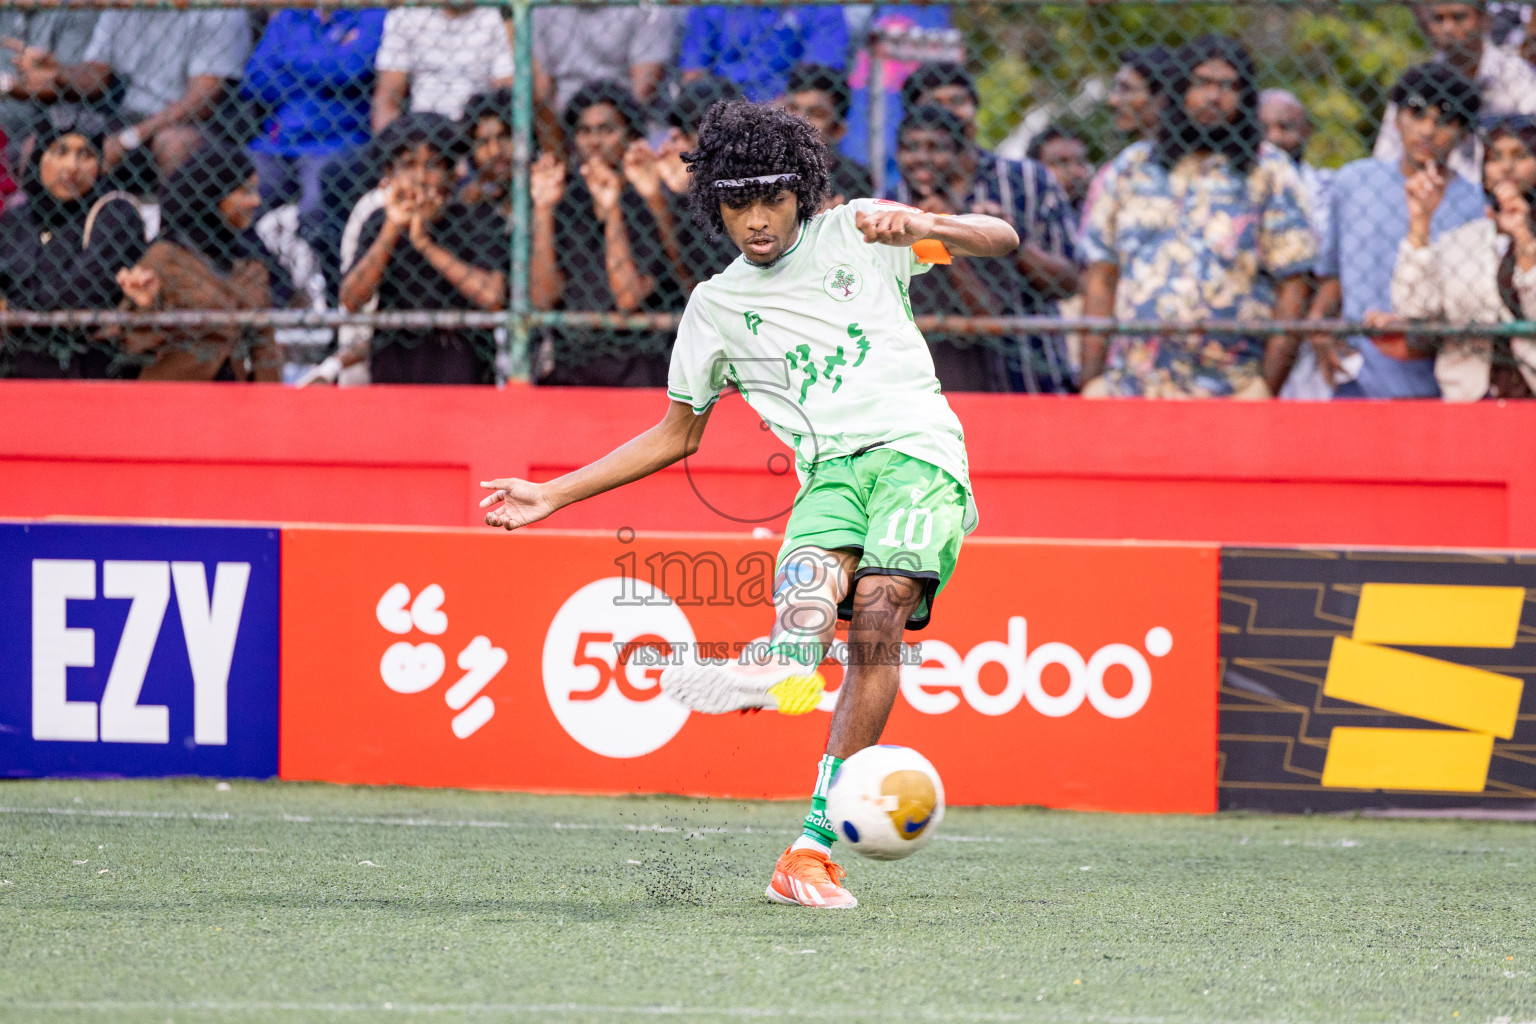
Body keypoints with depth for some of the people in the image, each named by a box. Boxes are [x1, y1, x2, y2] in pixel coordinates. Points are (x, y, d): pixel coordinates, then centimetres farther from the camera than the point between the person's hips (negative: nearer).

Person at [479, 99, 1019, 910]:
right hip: (829, 471, 3)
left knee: (880, 609, -27)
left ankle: (811, 850, -35)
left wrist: (920, 227, -11)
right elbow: (676, 435, 28)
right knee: (811, 571, -33)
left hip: (917, 451, -3)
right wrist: (551, 496, 23)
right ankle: (786, 670, -68)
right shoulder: (716, 307, 19)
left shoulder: (855, 231, 13)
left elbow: (1001, 239, 10)